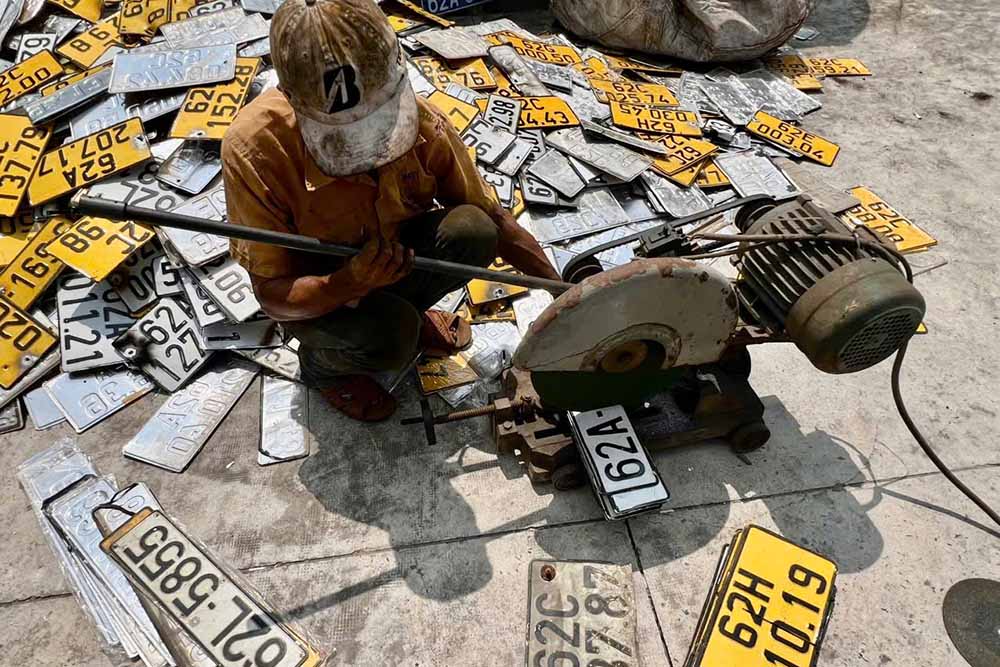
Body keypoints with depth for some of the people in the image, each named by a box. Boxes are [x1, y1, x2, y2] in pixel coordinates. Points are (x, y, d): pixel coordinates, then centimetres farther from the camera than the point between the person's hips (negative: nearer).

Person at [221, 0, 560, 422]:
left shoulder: (422, 125, -24)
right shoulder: (254, 149, -31)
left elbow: (493, 223, -10)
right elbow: (273, 296, -24)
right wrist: (352, 281, -44)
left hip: (391, 253, 3)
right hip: (314, 291, -3)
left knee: (471, 231, -25)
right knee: (387, 339, -34)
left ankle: (405, 315, 5)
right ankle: (320, 363, 4)